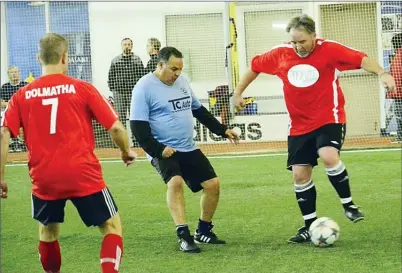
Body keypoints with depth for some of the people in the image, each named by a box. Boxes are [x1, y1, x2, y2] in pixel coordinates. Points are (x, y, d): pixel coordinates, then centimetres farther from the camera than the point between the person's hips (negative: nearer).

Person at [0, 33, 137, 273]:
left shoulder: (22, 96, 6)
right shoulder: (82, 88, 0)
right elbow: (115, 128, -1)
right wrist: (126, 152, 17)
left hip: (44, 179, 3)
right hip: (83, 175, -3)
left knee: (48, 231, 25)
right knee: (112, 226, 10)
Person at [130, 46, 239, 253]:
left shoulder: (181, 82, 10)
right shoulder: (145, 87, -12)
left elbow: (199, 110, 23)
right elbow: (138, 126, -16)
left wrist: (222, 130, 19)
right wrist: (158, 149, -24)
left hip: (189, 149, 7)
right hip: (163, 151, -7)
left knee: (212, 184, 3)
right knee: (175, 181, -31)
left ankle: (203, 232, 22)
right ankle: (183, 236, -29)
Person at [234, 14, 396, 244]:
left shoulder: (329, 50, -12)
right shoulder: (280, 54, -1)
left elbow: (361, 59, -23)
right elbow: (255, 67, 15)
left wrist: (382, 73, -40)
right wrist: (238, 92, 17)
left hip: (329, 119, -4)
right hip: (299, 126, 5)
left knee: (329, 156, -30)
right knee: (300, 175, 3)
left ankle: (348, 205, -9)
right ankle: (310, 227, 18)